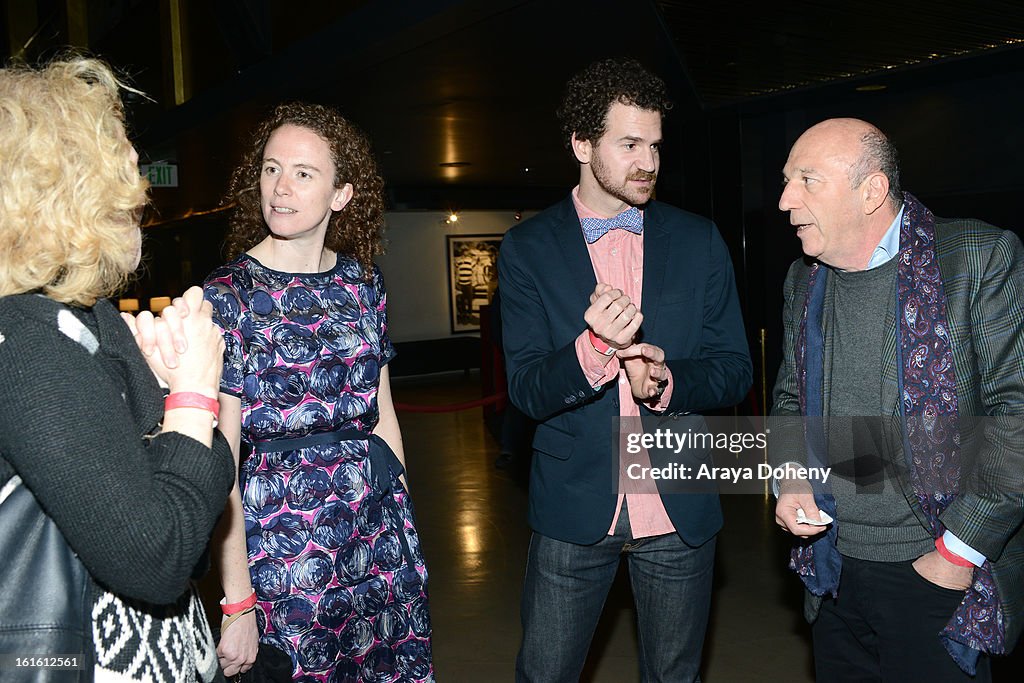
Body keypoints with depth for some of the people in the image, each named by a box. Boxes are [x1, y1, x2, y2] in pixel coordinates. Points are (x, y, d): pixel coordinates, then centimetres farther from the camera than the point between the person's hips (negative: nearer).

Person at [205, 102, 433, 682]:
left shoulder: (363, 281, 3)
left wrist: (403, 518, 11)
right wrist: (237, 603, -12)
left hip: (383, 531, 5)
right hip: (283, 537, -4)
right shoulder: (228, 295, -10)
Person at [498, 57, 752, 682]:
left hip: (681, 510, 2)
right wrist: (594, 348, -28)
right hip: (575, 507, -1)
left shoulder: (699, 242, 1)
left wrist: (669, 381, -18)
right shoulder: (528, 249, -4)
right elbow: (526, 389, -9)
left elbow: (735, 371, 3)